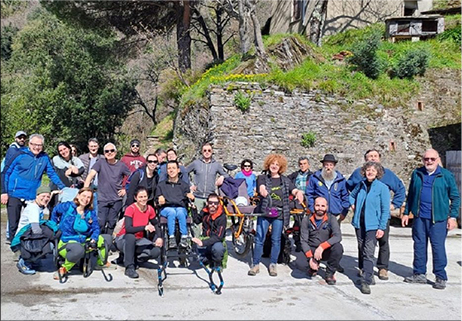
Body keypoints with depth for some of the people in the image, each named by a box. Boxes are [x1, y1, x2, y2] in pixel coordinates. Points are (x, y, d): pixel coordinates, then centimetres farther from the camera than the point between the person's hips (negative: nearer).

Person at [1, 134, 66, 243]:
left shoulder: (45, 158, 5)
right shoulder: (20, 155, -4)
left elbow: (52, 174, 12)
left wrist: (63, 188, 3)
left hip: (33, 196, 3)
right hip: (14, 196, -2)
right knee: (13, 224, 0)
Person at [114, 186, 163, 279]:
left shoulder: (150, 209, -4)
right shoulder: (130, 209, -19)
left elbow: (156, 225, 10)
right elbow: (128, 229, -31)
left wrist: (159, 237, -8)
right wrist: (145, 227, -42)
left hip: (138, 240, 5)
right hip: (123, 240, -5)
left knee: (156, 251, -20)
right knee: (131, 237, -40)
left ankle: (127, 256, 1)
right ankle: (129, 267, -30)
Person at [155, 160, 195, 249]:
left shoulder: (184, 185, 22)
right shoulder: (161, 185, 22)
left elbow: (188, 202, 13)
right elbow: (157, 202, 17)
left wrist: (190, 198, -9)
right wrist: (160, 202, -6)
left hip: (181, 208, 0)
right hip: (166, 209, 0)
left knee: (180, 212, -36)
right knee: (172, 211, -36)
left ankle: (184, 238, -39)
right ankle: (171, 238, -40)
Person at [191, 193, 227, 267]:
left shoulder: (222, 217, -17)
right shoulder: (204, 212, -2)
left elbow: (218, 236, -25)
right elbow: (197, 220, 22)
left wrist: (203, 243, -37)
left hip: (217, 242, -4)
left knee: (218, 248, -40)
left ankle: (217, 264, -4)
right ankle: (207, 260, 9)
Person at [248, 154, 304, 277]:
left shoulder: (285, 180, 10)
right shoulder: (262, 178, 4)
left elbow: (294, 190, -2)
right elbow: (261, 187, -16)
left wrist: (298, 193, -26)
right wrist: (262, 190, -41)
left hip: (279, 214, 1)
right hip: (264, 212, -1)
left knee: (276, 240, 6)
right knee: (259, 239, -1)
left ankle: (273, 265, 18)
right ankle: (255, 265, 9)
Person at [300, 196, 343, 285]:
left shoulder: (331, 219, -8)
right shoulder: (306, 220, -5)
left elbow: (338, 236, -23)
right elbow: (304, 241, -9)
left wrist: (322, 247, -35)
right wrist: (310, 258, -25)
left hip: (326, 251, -1)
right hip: (312, 250, 1)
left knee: (338, 247, -31)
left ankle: (330, 273, -6)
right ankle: (313, 267, 8)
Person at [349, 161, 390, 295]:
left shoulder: (382, 188, -6)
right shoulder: (360, 185, 7)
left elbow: (385, 209, -7)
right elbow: (352, 195, 29)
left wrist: (382, 228, -11)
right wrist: (352, 204, 8)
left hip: (373, 225, -5)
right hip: (359, 223, 5)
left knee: (368, 253, -12)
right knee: (361, 250, 13)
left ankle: (366, 282, -13)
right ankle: (368, 274, 29)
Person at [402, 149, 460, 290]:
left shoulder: (446, 175, 0)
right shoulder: (417, 174, 10)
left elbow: (455, 197, 3)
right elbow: (410, 195, 17)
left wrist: (453, 216, -5)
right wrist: (406, 213, 15)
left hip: (438, 218, -3)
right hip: (419, 217, 4)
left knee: (438, 247, -3)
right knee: (419, 245, 9)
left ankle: (441, 277, 8)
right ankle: (420, 274, 21)